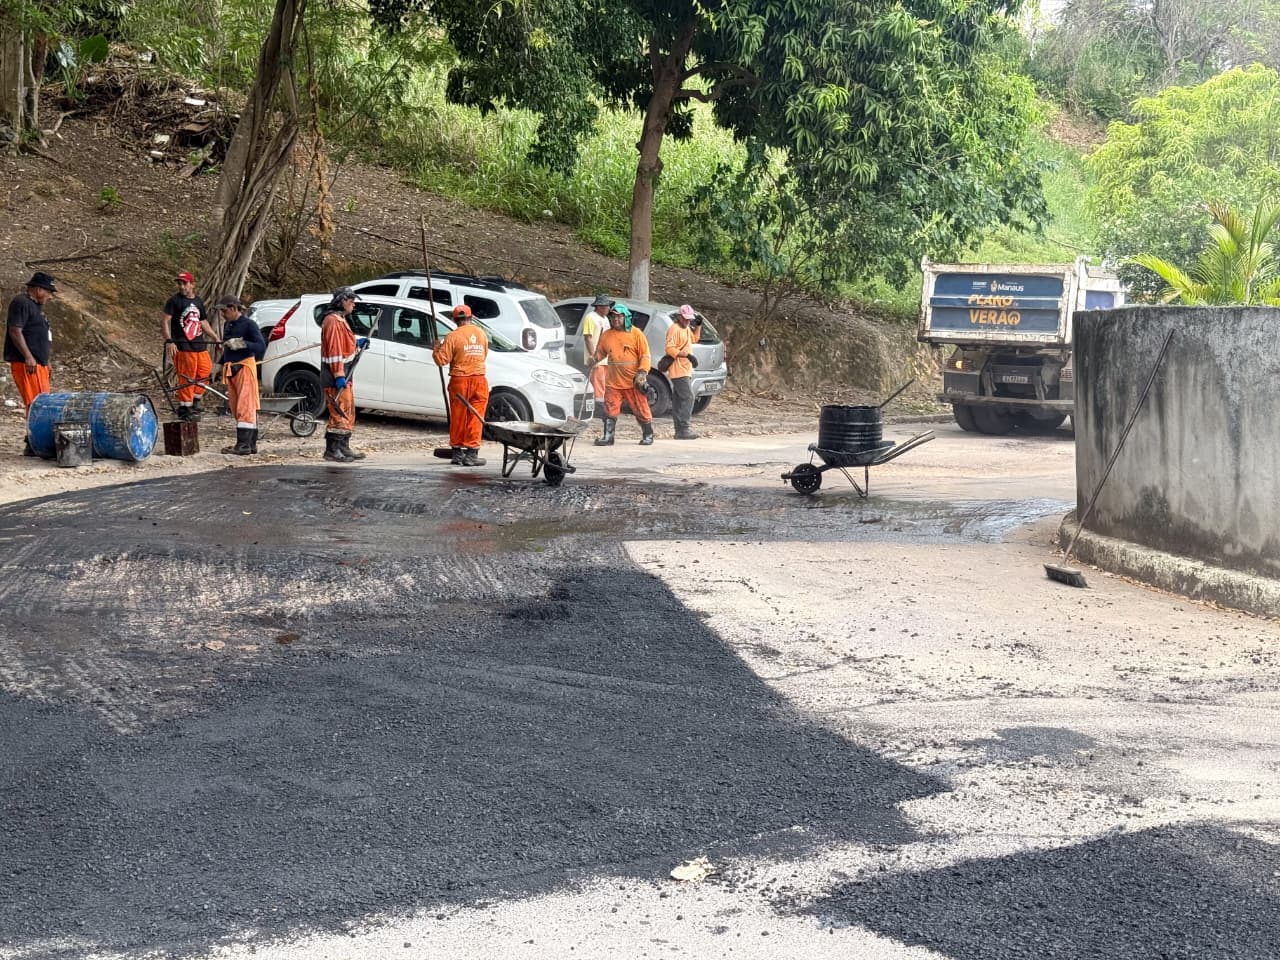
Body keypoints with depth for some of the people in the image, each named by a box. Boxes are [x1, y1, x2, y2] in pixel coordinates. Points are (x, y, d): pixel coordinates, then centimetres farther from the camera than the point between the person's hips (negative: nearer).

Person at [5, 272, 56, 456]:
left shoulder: (35, 306, 22)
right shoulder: (21, 303, -10)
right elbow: (15, 331, -18)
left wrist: (45, 361, 26)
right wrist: (28, 357, -23)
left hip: (38, 363, 10)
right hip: (26, 363, -10)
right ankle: (32, 445, -15)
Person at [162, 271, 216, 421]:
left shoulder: (198, 302, 17)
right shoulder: (174, 301, -1)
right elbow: (167, 320, -6)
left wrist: (216, 338, 22)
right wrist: (169, 341, -17)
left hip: (200, 345, 6)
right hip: (183, 346, -6)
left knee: (205, 372, 4)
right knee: (186, 379, -6)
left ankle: (195, 402, 19)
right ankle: (185, 408, 2)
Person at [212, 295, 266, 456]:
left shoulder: (248, 325, -8)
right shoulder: (227, 325, 16)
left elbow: (261, 346, -16)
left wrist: (242, 344, -27)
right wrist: (220, 365, 21)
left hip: (245, 368, -9)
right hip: (230, 369, 9)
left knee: (245, 407, -11)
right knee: (236, 408, 8)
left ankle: (244, 445, -15)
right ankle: (252, 444, 12)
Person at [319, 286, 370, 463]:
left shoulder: (341, 319, 19)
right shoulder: (333, 320, -15)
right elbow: (334, 349, -22)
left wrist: (357, 344, 13)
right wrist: (338, 375, -26)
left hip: (344, 375, 11)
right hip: (337, 376, -11)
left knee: (348, 413, 15)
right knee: (339, 412, -11)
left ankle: (343, 448, 22)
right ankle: (332, 450, -10)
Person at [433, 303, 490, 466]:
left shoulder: (453, 336, -9)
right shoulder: (481, 334, 4)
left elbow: (442, 360, -10)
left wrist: (436, 348, 7)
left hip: (459, 381, -2)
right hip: (479, 380, 2)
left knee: (458, 418, 8)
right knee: (475, 418, 3)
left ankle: (457, 453, 14)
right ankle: (471, 454, 0)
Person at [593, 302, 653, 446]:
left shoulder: (636, 334, -2)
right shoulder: (606, 335, 8)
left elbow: (645, 355, -3)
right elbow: (601, 352, 17)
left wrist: (642, 372, -15)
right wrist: (594, 359, -5)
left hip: (633, 382, -3)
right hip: (613, 382, 3)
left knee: (641, 410, 4)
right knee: (610, 410, -2)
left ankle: (648, 436, 18)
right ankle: (608, 437, 5)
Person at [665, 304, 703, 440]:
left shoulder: (687, 329, 18)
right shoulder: (674, 329, -12)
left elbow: (694, 338, 37)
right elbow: (670, 349, -20)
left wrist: (698, 326, 22)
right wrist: (687, 355, -23)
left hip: (686, 370, 10)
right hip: (679, 371, -10)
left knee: (679, 400, 9)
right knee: (688, 398, -16)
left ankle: (680, 431, 11)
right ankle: (683, 430, -18)